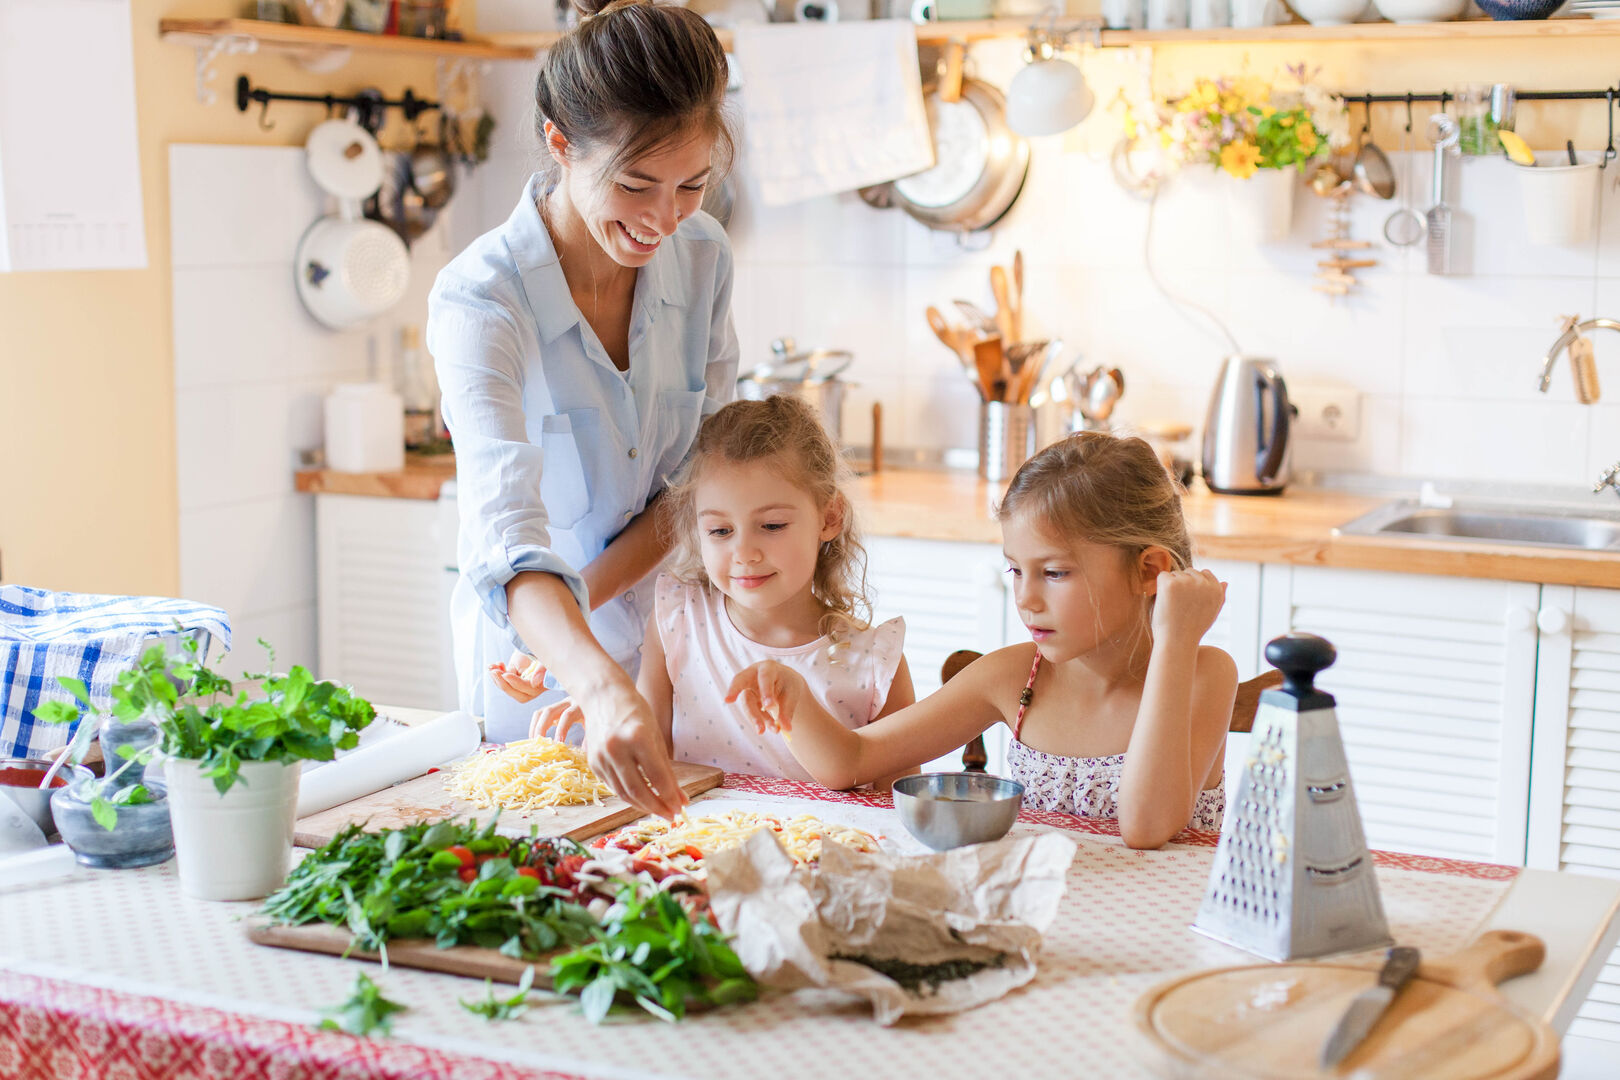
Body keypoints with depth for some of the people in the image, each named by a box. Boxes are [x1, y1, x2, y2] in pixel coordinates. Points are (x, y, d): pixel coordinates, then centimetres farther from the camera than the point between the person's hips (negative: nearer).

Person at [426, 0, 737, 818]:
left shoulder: (702, 257, -11)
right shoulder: (479, 300, -28)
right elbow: (505, 536, -41)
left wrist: (590, 594, -22)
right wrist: (601, 688, -58)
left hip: (665, 631, 4)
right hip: (531, 663, -4)